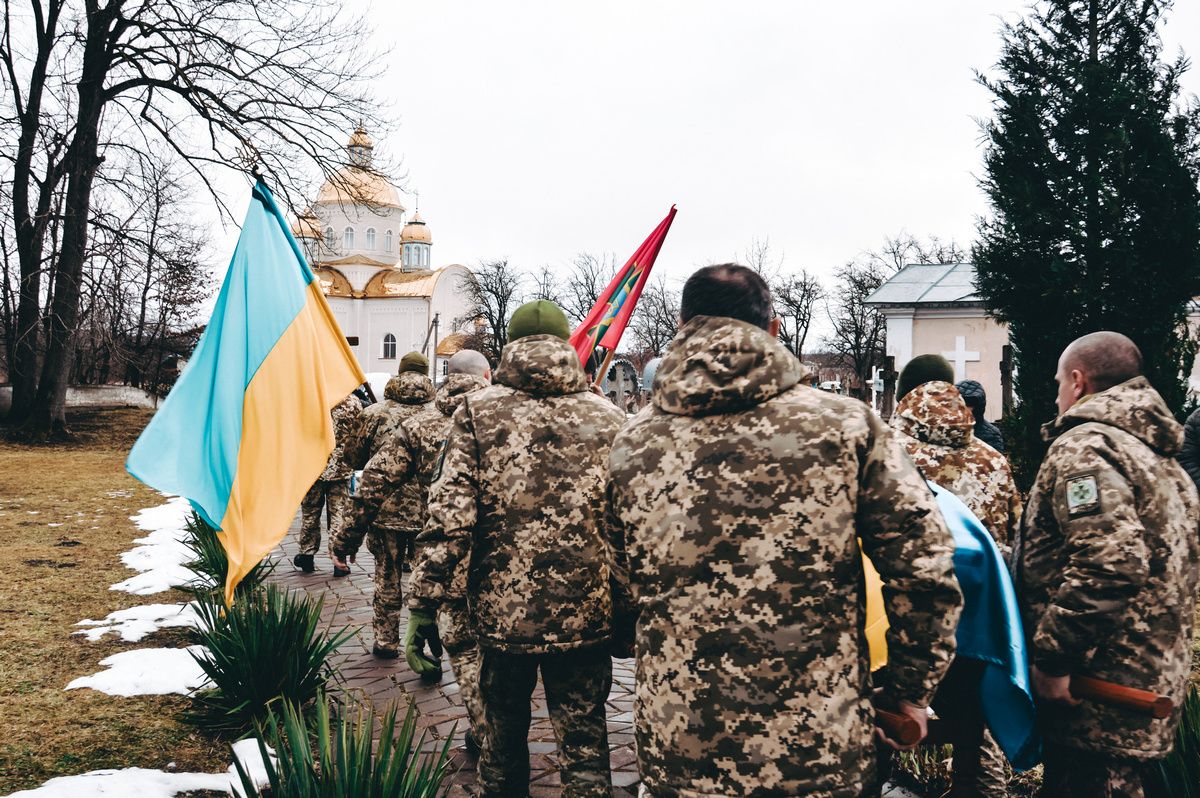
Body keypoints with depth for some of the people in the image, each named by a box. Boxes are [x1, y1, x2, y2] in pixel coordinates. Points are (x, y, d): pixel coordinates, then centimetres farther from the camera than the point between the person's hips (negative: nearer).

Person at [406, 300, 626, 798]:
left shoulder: (478, 412, -3)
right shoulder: (608, 420, 1)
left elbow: (448, 516, -9)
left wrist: (424, 603, -5)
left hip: (502, 608, 0)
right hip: (585, 613, 0)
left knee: (504, 729, 20)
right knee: (584, 739, 9)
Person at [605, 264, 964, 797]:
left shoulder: (631, 444, -4)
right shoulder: (846, 425, -7)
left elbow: (616, 592, 3)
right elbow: (923, 563, -7)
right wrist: (911, 689, 5)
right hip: (821, 748, 0)